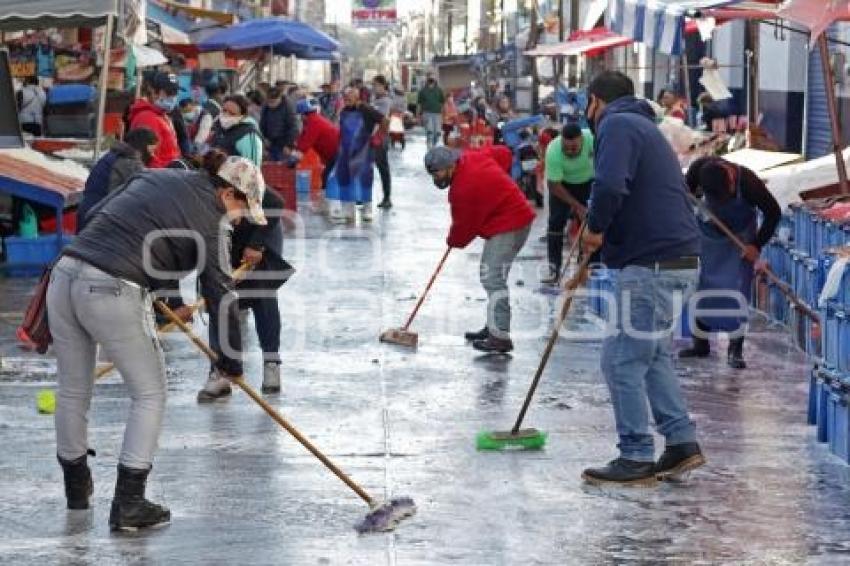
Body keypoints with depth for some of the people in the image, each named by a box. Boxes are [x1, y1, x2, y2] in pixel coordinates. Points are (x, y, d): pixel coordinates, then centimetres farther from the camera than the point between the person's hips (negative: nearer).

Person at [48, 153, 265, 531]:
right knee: (149, 394, 9)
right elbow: (220, 294, 0)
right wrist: (231, 361, 13)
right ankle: (128, 504, 6)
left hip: (64, 275, 7)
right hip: (113, 293, -7)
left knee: (73, 390, 21)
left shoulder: (155, 177, 19)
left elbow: (96, 215, 26)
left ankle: (77, 487, 39)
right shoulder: (208, 222, 0)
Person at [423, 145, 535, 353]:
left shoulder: (463, 188, -24)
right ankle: (494, 327, 27)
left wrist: (454, 241, 8)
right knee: (490, 276, 18)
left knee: (493, 280, -15)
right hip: (515, 216, 11)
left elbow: (464, 225, -12)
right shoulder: (472, 157, 3)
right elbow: (504, 154, 17)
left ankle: (500, 338, -18)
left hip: (508, 227, -11)